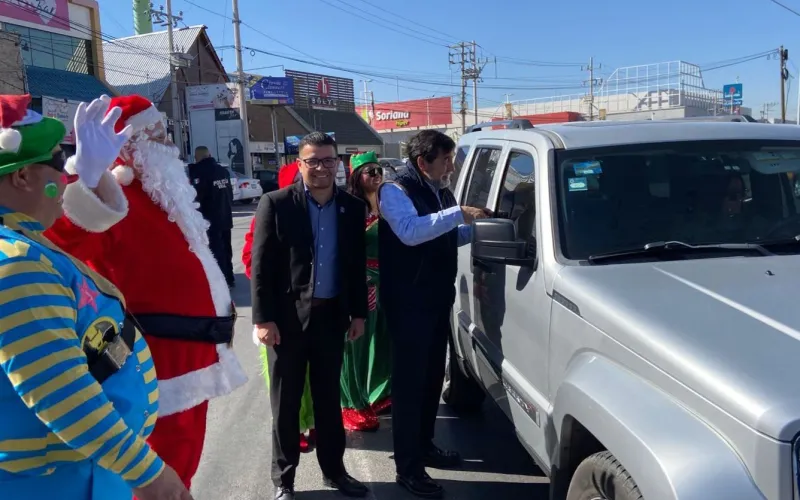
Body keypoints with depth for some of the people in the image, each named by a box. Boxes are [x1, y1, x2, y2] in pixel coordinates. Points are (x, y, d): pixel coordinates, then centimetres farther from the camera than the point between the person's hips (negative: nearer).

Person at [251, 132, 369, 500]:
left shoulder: (352, 207, 5)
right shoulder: (276, 203, -6)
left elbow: (357, 265, 10)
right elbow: (261, 265, -8)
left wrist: (358, 313, 8)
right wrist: (263, 318, -12)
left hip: (332, 315, 3)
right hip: (288, 316, -3)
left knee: (329, 398, 15)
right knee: (286, 403, 9)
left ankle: (334, 470, 30)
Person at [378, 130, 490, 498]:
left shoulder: (441, 192, 13)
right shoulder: (396, 191, -13)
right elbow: (410, 232, -32)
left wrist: (477, 228, 9)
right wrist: (459, 214, -33)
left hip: (438, 299, 9)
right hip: (408, 303, -8)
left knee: (433, 376, 17)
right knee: (410, 381, -3)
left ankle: (424, 446, 33)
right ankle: (408, 467, 6)